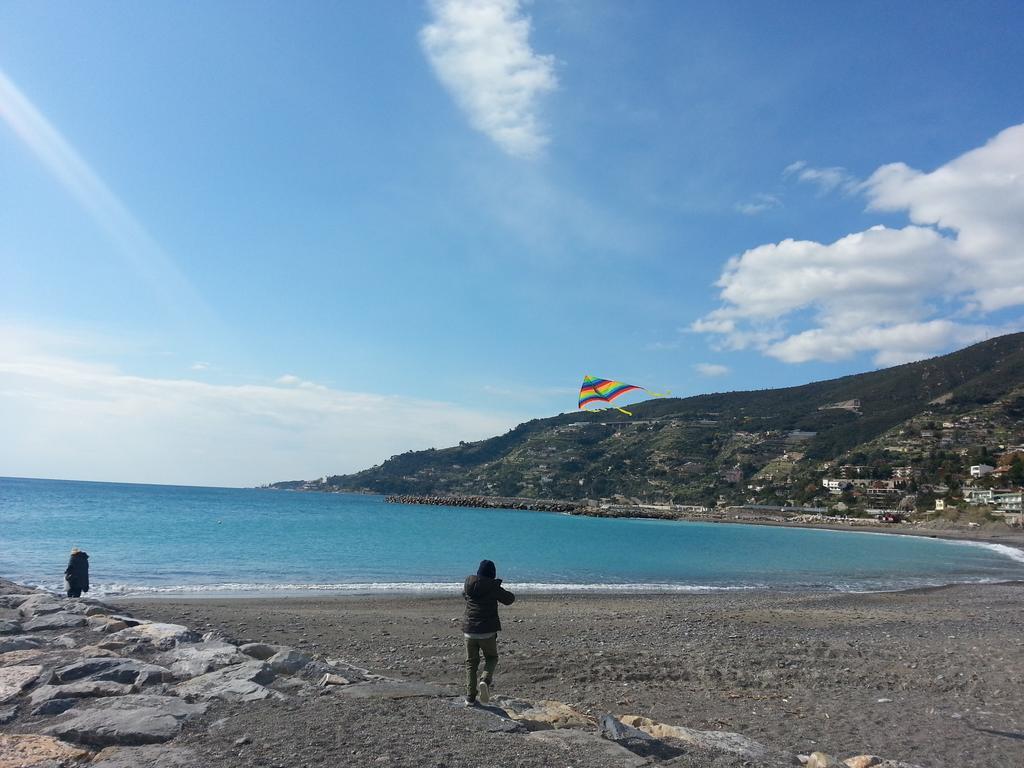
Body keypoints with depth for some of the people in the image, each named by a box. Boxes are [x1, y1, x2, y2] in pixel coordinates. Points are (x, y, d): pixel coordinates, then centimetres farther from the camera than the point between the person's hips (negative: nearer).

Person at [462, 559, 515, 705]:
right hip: (487, 632, -3)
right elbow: (509, 599, 5)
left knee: (471, 662, 15)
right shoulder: (494, 587, -9)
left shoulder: (468, 584, 2)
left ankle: (470, 697, 13)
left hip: (470, 631, 3)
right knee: (491, 658, 17)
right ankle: (485, 681, -10)